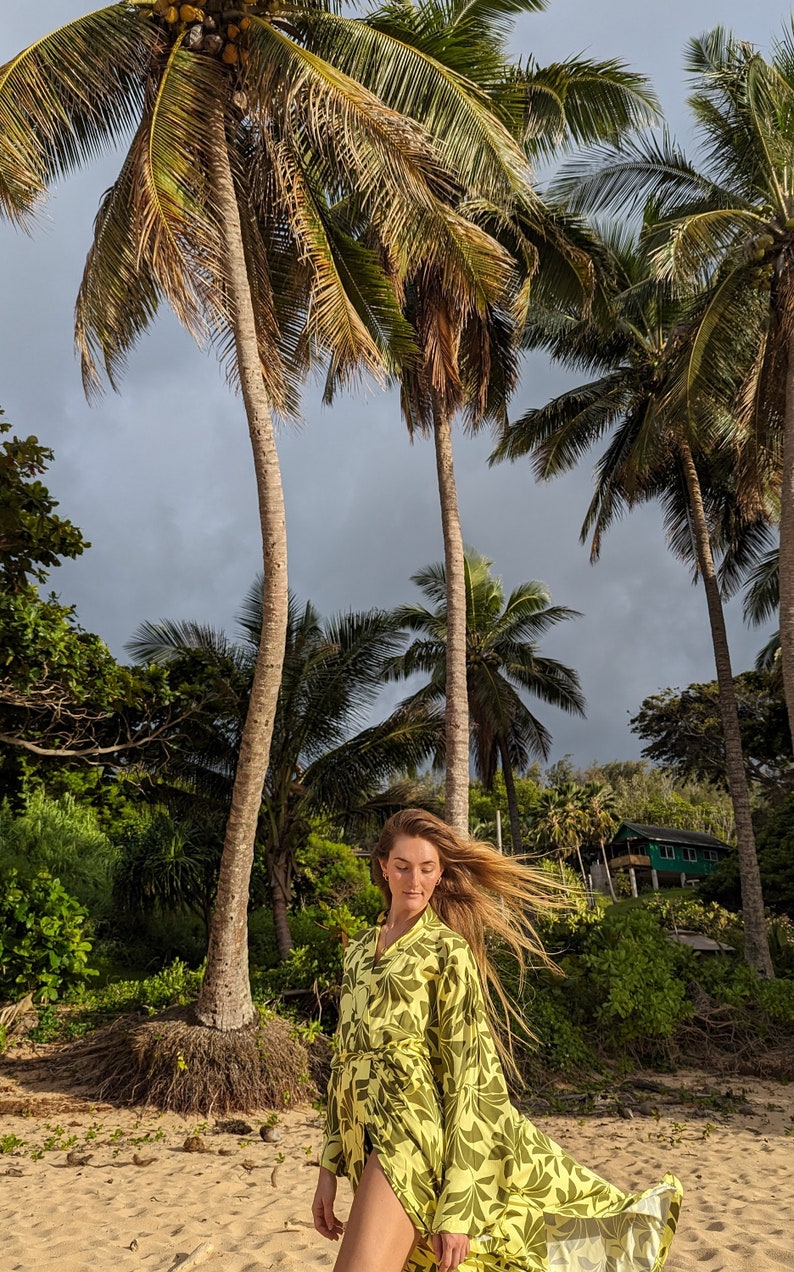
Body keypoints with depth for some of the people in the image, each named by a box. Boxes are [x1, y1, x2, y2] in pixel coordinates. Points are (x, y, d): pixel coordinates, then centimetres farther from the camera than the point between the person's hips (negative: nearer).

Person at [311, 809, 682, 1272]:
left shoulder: (448, 950, -5)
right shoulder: (359, 951, 15)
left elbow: (468, 1073, -10)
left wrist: (458, 1207, -15)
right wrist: (330, 1169, 12)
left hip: (412, 1134, -7)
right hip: (371, 1139, 7)